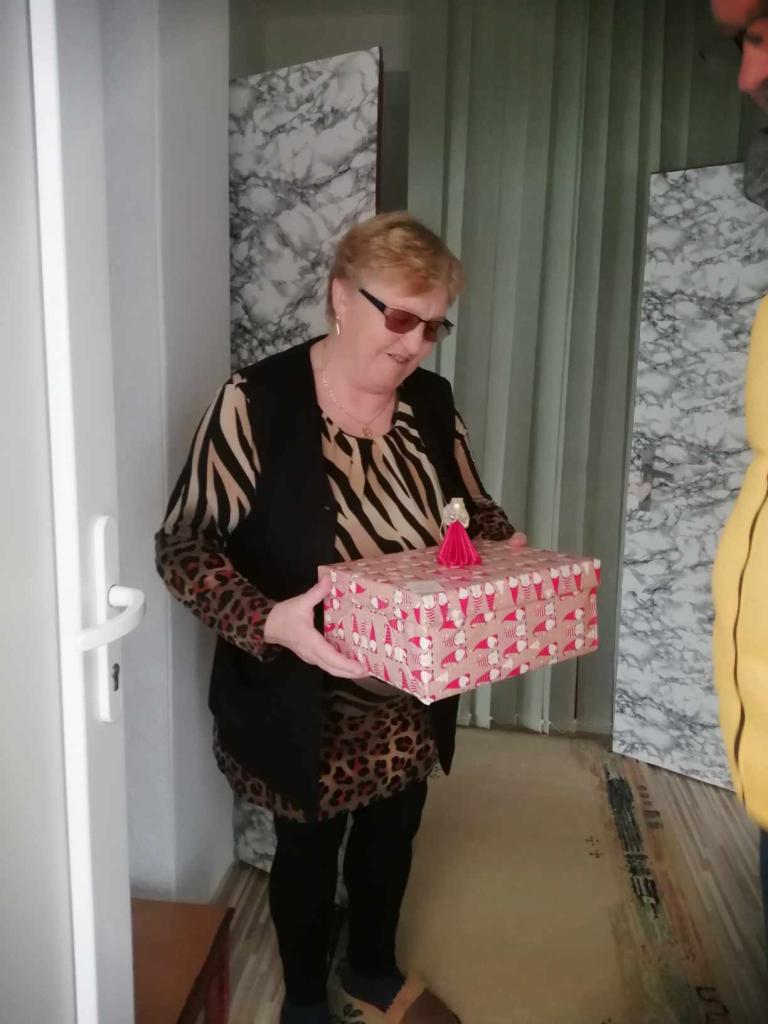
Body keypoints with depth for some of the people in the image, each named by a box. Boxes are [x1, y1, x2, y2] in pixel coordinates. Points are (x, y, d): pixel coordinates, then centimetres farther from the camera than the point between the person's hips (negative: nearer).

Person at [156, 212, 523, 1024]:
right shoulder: (257, 402, -20)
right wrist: (271, 620, -35)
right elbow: (183, 545, -19)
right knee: (309, 845, 18)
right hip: (302, 701, -5)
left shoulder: (431, 401, -3)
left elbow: (474, 511, 10)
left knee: (392, 834, 25)